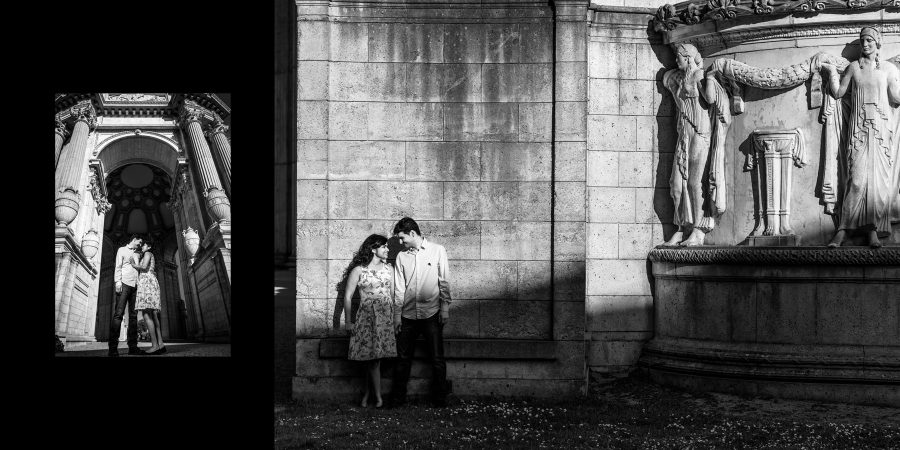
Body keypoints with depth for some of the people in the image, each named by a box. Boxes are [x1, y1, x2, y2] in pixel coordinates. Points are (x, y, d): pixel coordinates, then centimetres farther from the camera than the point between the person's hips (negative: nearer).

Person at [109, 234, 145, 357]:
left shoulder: (136, 254, 28)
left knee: (133, 315, -1)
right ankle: (113, 347, -21)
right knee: (119, 313, -14)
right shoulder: (122, 250, 13)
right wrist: (118, 281, -12)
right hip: (124, 283, -6)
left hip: (135, 285, 6)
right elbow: (118, 266, 1)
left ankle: (133, 346, -5)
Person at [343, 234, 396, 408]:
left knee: (373, 358, 1)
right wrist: (349, 321, -2)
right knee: (373, 358, -6)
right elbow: (347, 297, -1)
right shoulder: (358, 270, -3)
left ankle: (367, 394, 13)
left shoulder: (389, 269, 10)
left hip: (387, 315, 3)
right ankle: (378, 397, 0)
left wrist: (397, 316, 9)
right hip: (367, 317, -3)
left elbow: (393, 294, 13)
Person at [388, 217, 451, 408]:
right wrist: (397, 314, 6)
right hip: (408, 314, 3)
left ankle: (439, 398, 6)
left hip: (431, 313, -3)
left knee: (437, 358, -1)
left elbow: (444, 281, 0)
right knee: (403, 358, 4)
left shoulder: (437, 250, 1)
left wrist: (445, 308, -5)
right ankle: (398, 397, 11)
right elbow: (399, 288, 10)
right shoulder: (401, 257, 9)